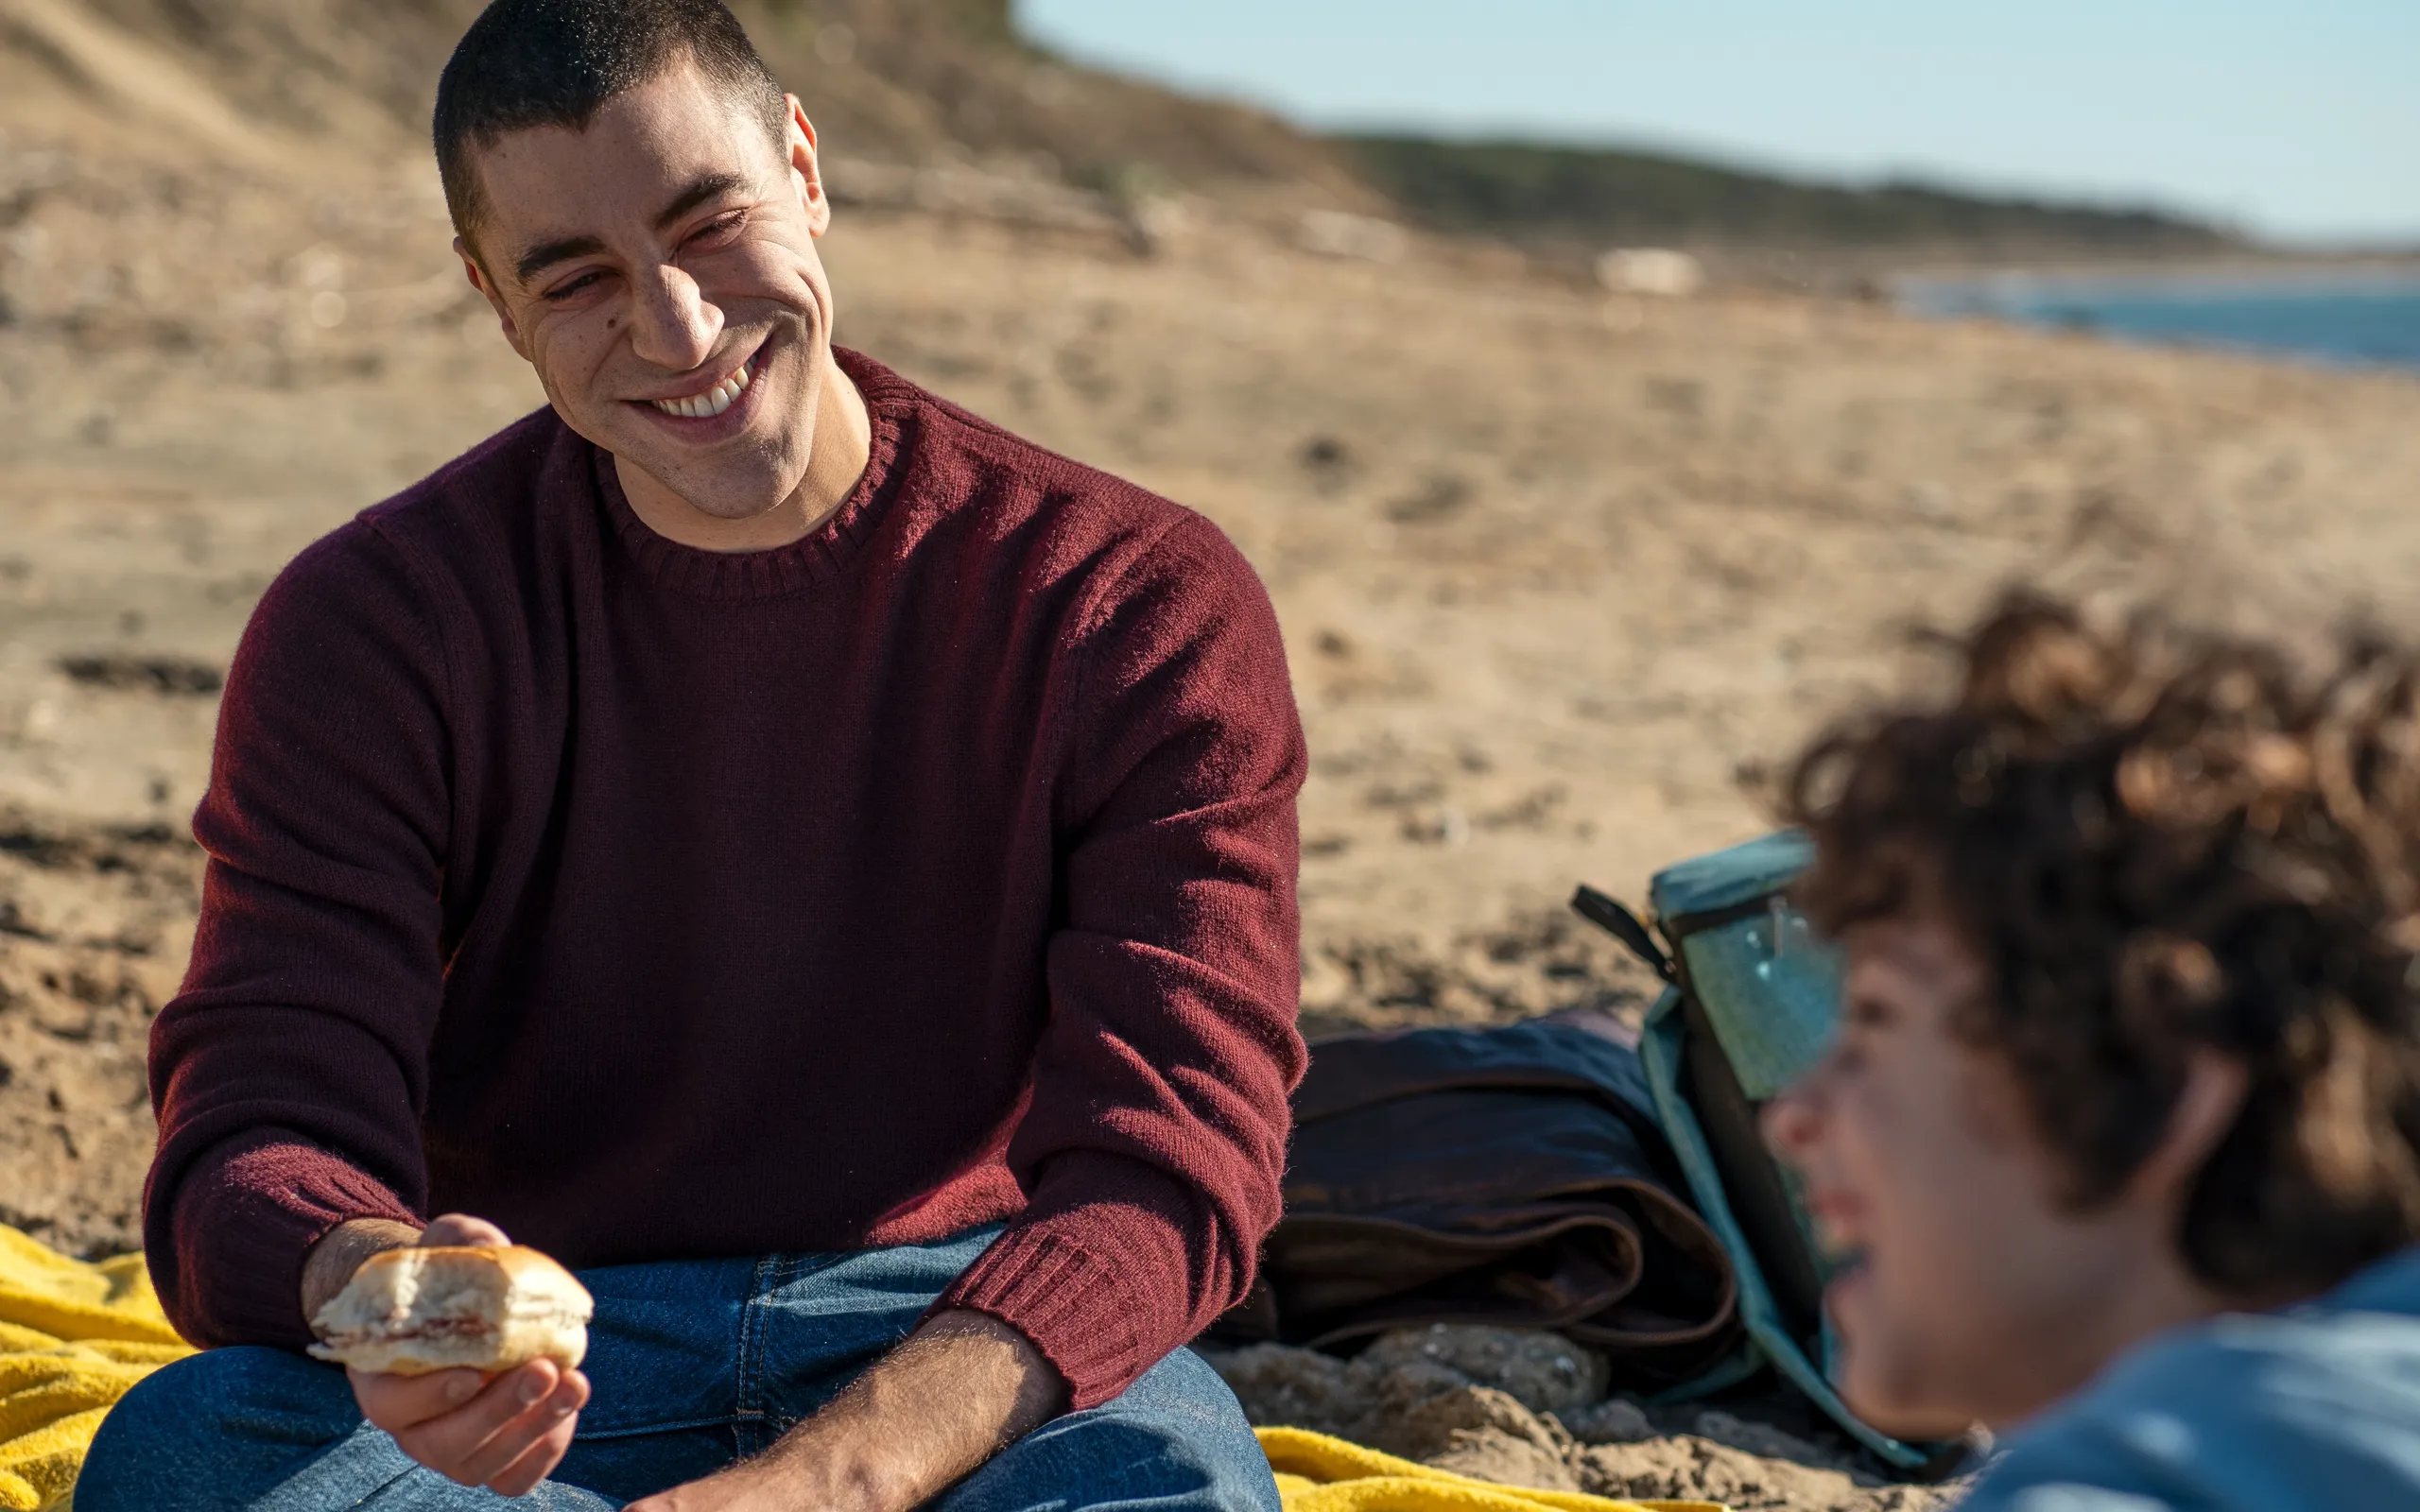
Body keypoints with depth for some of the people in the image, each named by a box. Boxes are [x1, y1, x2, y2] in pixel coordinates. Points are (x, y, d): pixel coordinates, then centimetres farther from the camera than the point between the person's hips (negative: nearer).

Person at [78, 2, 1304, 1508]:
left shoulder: (1143, 606, -6)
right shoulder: (371, 627, -2)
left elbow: (1172, 1154, -14)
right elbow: (259, 1132, -10)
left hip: (962, 1334, -1)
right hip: (550, 1348, 2)